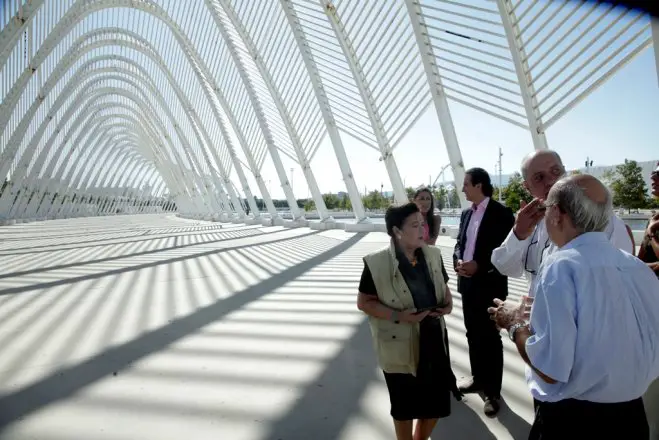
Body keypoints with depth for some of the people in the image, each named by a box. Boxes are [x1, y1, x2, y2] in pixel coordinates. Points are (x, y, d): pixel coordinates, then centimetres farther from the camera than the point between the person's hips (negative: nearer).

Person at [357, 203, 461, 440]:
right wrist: (398, 316, -22)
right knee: (404, 405, 15)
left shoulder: (433, 255, -1)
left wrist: (449, 302, -7)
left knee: (436, 403, 17)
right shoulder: (377, 262, -17)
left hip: (433, 341, 5)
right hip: (400, 346, -4)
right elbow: (364, 302, -11)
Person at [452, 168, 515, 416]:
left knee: (490, 338, 3)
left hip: (489, 285, -7)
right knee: (473, 335, 17)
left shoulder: (501, 213, -11)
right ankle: (478, 378, 33)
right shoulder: (466, 214, 11)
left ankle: (493, 391, 15)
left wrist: (479, 265, -21)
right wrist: (458, 260, -7)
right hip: (468, 283, 7)